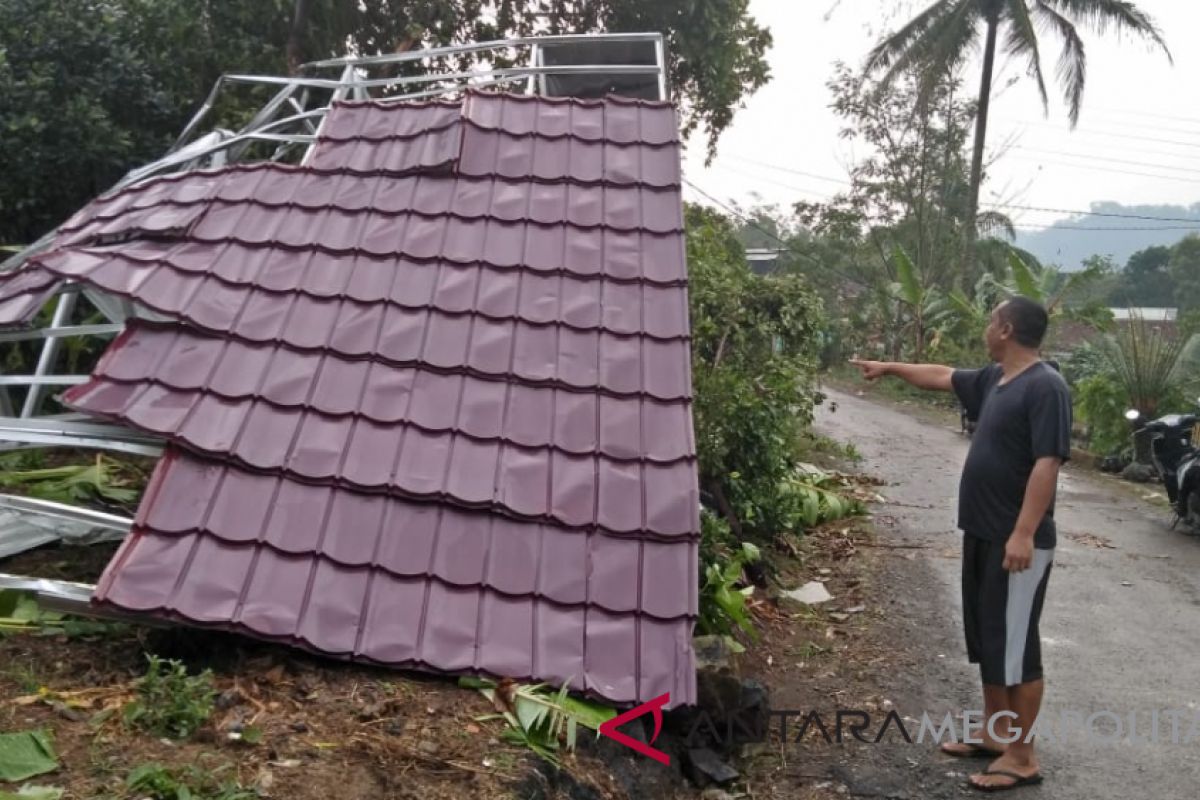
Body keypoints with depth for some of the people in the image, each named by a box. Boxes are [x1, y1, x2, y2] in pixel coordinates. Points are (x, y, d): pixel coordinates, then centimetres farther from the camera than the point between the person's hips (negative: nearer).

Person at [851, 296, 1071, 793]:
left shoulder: (1045, 387, -18)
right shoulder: (993, 379, 10)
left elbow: (1047, 464, -24)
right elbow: (942, 376, 28)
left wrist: (1024, 534, -28)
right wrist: (889, 367, 36)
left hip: (1018, 541, -10)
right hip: (982, 534, 10)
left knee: (1016, 647, -1)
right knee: (987, 640, 17)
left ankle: (1022, 756, 11)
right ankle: (994, 734, 30)